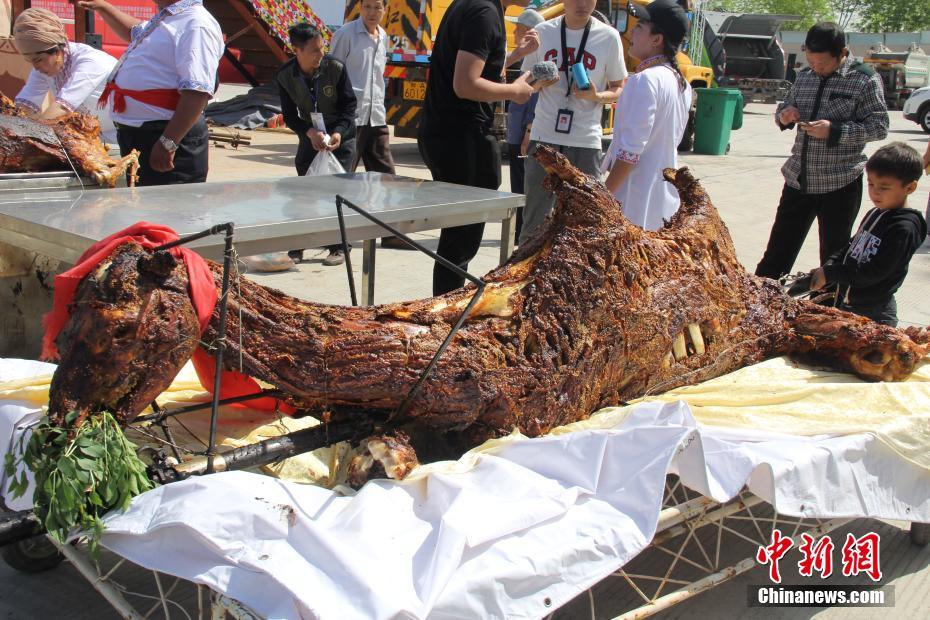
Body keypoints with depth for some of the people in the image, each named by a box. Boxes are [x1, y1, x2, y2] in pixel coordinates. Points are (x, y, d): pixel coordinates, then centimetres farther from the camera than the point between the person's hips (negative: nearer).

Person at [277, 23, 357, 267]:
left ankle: (337, 248, 4)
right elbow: (289, 115, -9)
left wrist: (339, 132, -27)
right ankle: (297, 246, 15)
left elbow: (349, 105, -12)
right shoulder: (285, 76, -14)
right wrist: (309, 133, -27)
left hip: (340, 136, -2)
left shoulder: (336, 68, -20)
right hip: (310, 137, 2)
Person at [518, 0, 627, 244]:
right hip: (544, 137, 1)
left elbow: (619, 89, 7)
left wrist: (596, 96, -14)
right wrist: (539, 82, -9)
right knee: (534, 217, 7)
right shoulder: (543, 32, 5)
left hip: (586, 142, -1)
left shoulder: (608, 37, 0)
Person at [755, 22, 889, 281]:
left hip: (840, 184, -5)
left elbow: (879, 127, -11)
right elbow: (784, 108, 20)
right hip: (798, 179, 5)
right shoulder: (804, 76, 8)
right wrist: (784, 115, -4)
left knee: (834, 257, 8)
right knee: (778, 250, 11)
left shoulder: (865, 80, -9)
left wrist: (834, 131, -23)